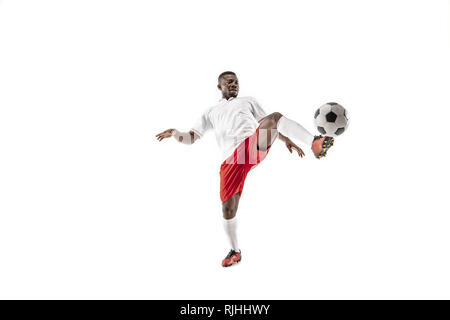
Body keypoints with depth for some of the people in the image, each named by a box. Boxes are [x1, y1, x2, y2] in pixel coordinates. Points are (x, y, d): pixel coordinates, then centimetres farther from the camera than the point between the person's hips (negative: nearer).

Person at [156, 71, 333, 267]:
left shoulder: (248, 101, 31)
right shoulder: (211, 113, 30)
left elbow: (270, 125, 27)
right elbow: (191, 138, 23)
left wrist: (286, 140, 10)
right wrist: (174, 133, 1)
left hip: (256, 144, -1)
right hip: (232, 159, 1)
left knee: (275, 117, -30)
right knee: (228, 208, -4)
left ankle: (315, 144, -39)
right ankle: (235, 252, 17)